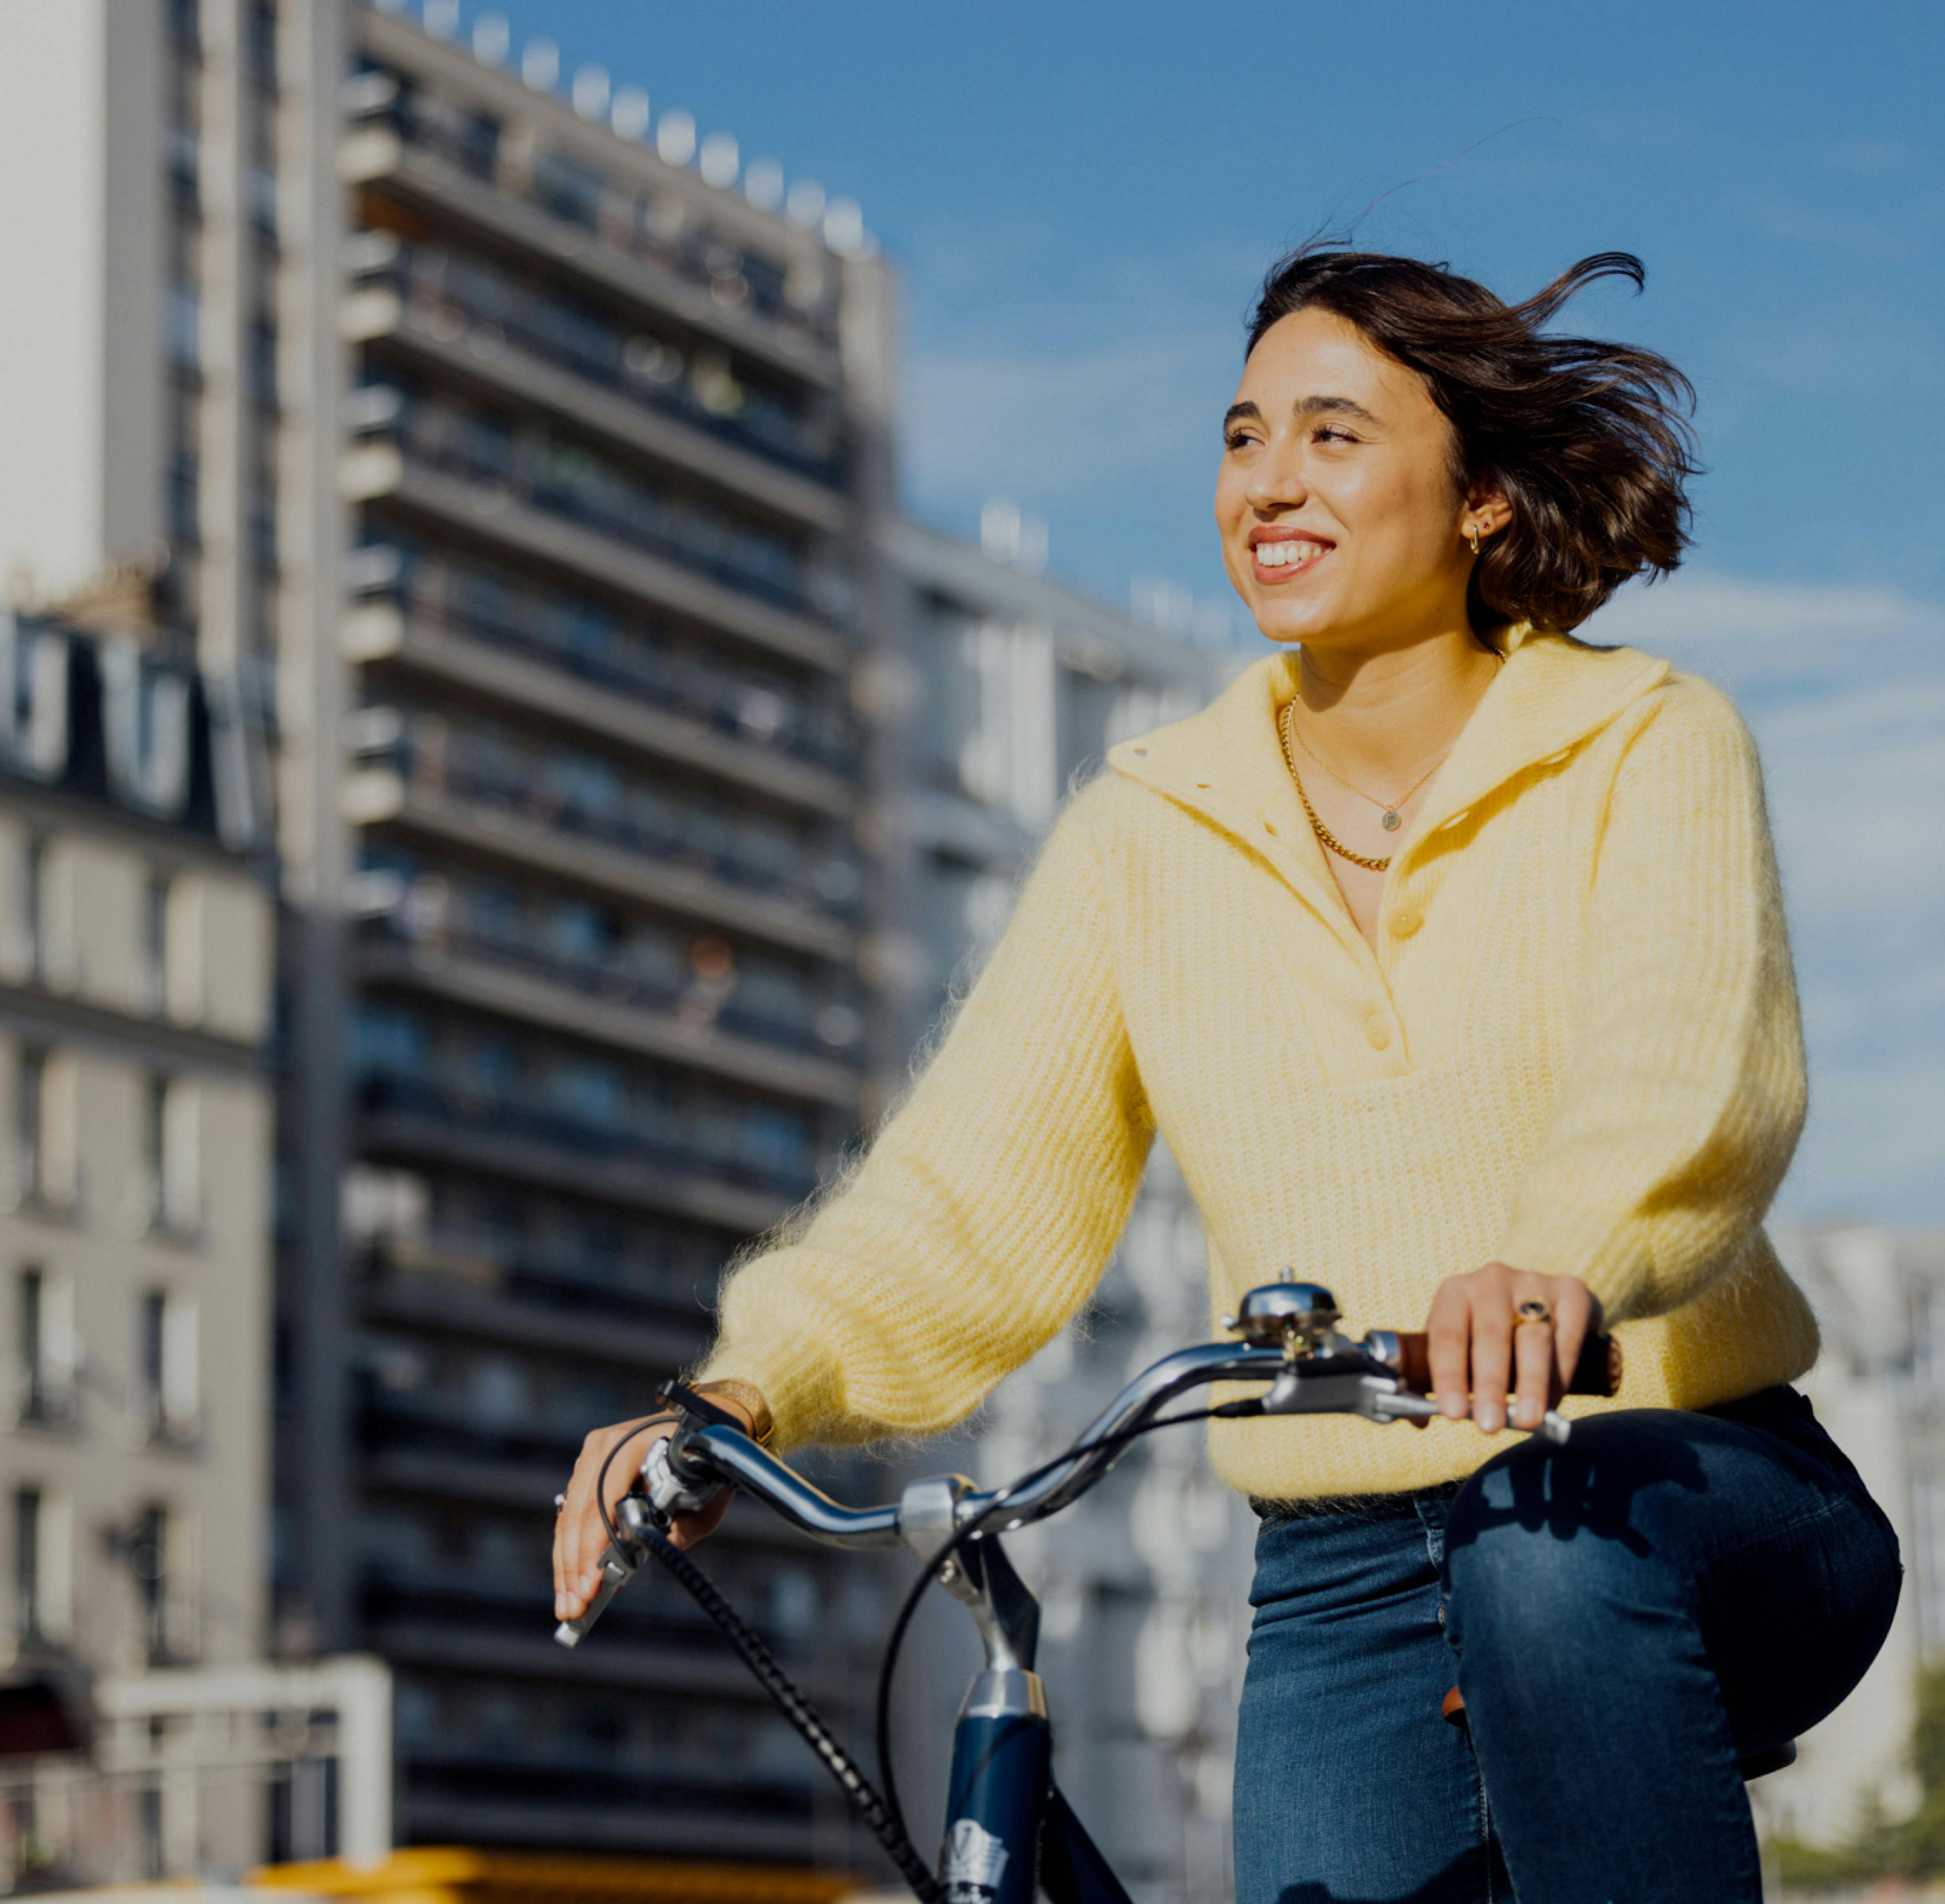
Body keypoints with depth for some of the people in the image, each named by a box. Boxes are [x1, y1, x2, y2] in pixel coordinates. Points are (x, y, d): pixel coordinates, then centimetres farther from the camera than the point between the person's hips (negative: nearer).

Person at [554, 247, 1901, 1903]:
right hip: (1346, 1601, 3)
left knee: (1550, 1531, -35)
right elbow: (976, 1206, -2)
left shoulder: (1650, 750, -2)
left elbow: (1696, 1077, -22)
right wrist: (750, 1390, -22)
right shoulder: (1152, 834, 6)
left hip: (1715, 1516, -3)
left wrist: (1558, 1268, -44)